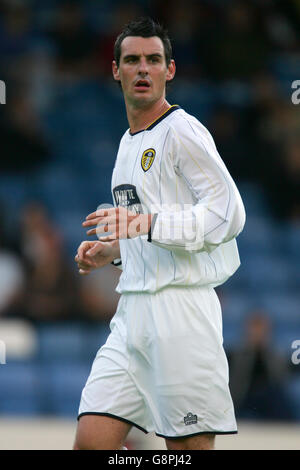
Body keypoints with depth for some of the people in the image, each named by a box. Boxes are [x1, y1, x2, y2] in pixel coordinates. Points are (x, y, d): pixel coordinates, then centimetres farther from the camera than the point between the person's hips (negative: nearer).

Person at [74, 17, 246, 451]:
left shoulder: (182, 131, -6)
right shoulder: (129, 142, 22)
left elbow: (228, 213, -15)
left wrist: (146, 224, -21)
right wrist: (114, 250, 16)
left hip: (180, 310, -8)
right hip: (132, 313, 8)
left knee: (190, 447, -6)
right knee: (91, 441, -1)